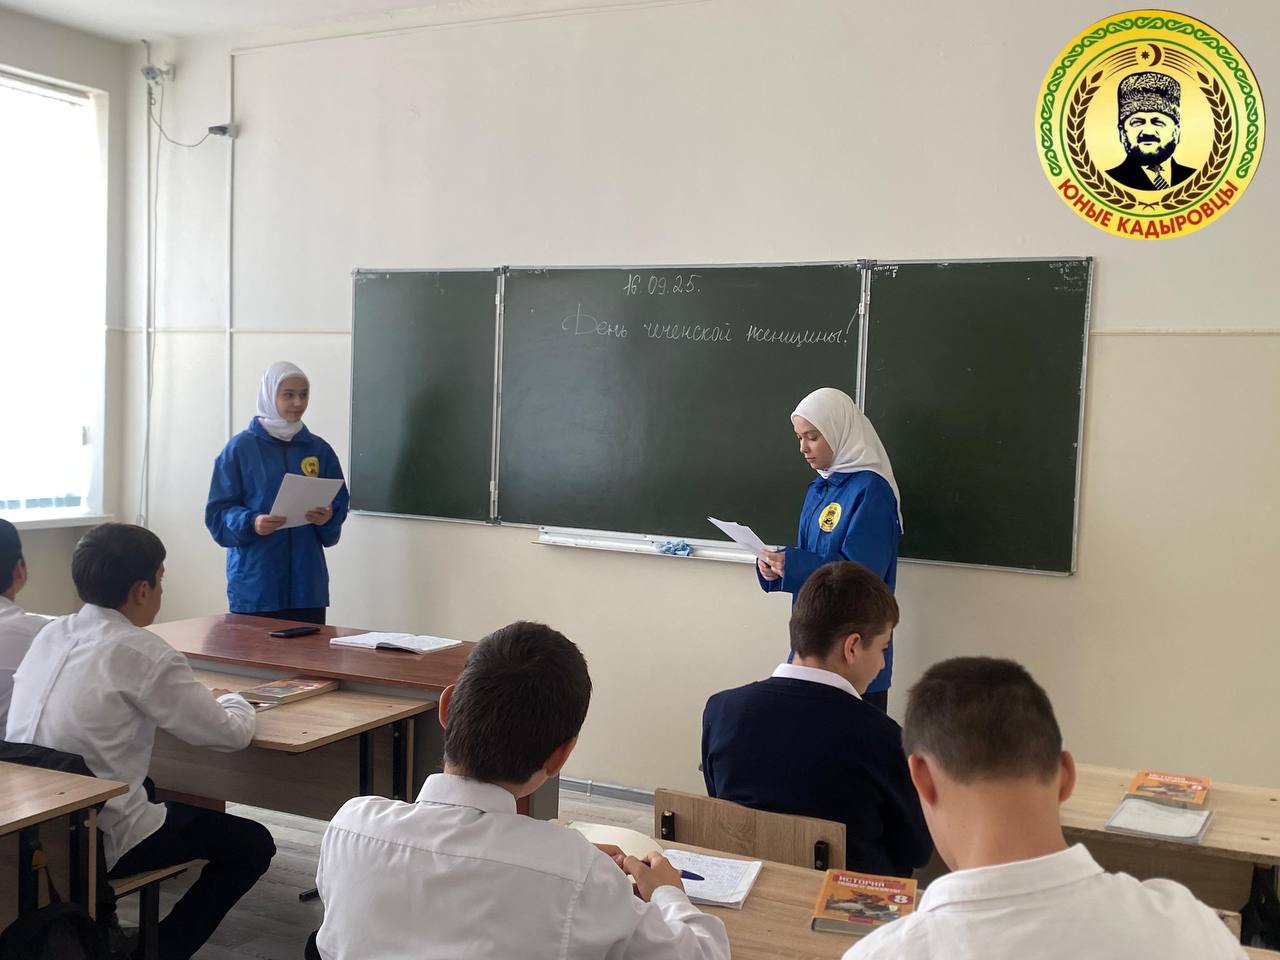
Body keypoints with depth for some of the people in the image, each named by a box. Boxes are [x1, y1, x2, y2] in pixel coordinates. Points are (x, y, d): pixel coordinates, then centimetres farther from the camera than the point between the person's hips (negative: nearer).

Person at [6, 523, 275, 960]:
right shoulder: (143, 653, -17)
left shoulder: (51, 634, 3)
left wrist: (202, 698, 16)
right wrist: (232, 701, 13)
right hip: (94, 842, -7)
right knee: (253, 844, 7)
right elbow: (232, 734, -11)